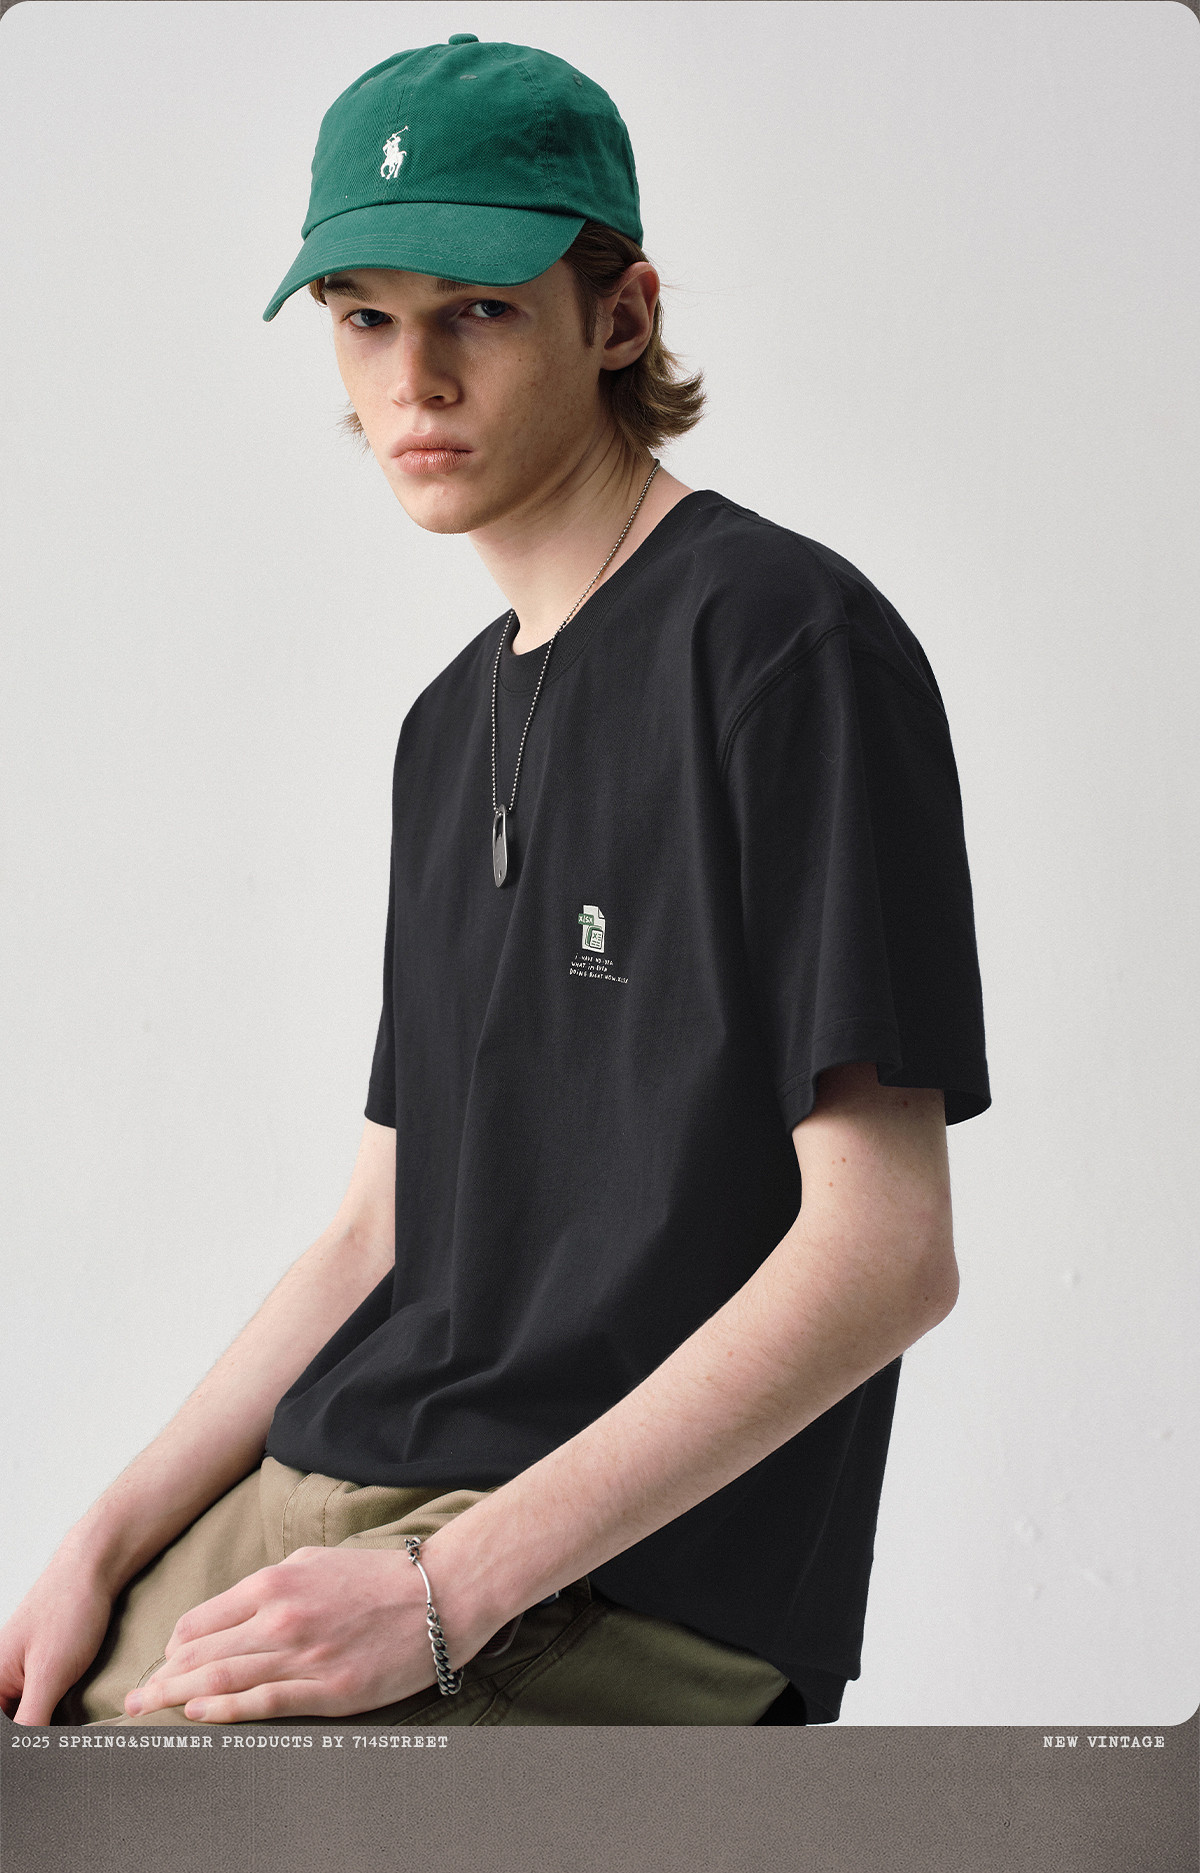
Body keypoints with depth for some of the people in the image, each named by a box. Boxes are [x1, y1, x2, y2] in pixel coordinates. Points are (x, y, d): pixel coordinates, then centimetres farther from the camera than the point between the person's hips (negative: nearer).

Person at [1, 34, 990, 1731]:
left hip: (622, 1595, -8)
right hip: (309, 1505, 8)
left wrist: (446, 1591, -18)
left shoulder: (787, 642, -9)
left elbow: (887, 1253, -15)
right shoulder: (453, 723, 17)